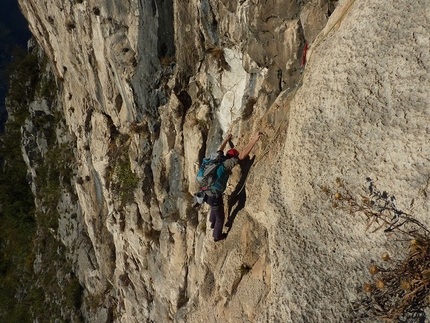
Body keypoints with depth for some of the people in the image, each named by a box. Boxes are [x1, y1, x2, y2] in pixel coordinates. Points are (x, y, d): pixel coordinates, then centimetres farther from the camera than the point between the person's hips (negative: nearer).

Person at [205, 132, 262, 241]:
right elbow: (242, 156, -37)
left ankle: (212, 223, 64)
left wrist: (226, 140, 36)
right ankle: (217, 236, 42)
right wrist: (254, 140, -40)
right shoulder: (225, 165, -26)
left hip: (207, 193, 8)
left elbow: (220, 150, 20)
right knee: (220, 218, 19)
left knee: (214, 208, 39)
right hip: (214, 197, -8)